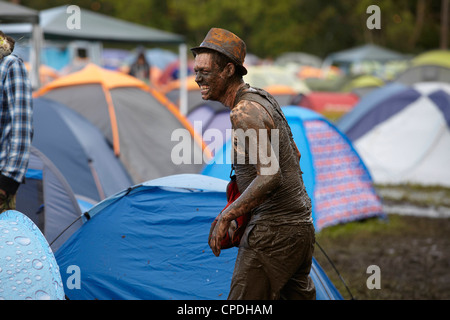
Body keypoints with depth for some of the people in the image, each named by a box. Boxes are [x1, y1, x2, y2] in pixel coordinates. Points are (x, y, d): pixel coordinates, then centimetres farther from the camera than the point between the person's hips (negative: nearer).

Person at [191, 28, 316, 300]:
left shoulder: (244, 112, -19)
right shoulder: (263, 99, 12)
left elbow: (269, 176, -28)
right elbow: (294, 155, 23)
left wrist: (227, 216, -21)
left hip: (274, 231, -10)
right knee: (299, 295, 20)